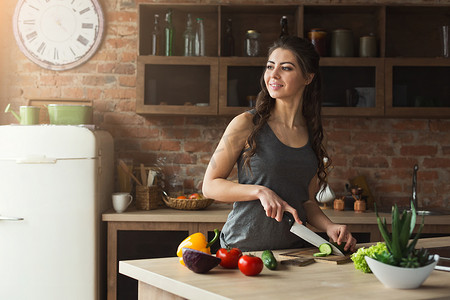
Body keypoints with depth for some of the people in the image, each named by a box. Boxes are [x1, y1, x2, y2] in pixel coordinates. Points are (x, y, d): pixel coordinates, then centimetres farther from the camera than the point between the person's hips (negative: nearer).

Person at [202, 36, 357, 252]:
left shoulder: (312, 133, 11)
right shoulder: (246, 124, -4)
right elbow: (210, 185, -1)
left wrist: (330, 227, -2)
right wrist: (261, 191, -14)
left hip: (294, 248, 4)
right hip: (243, 248, -4)